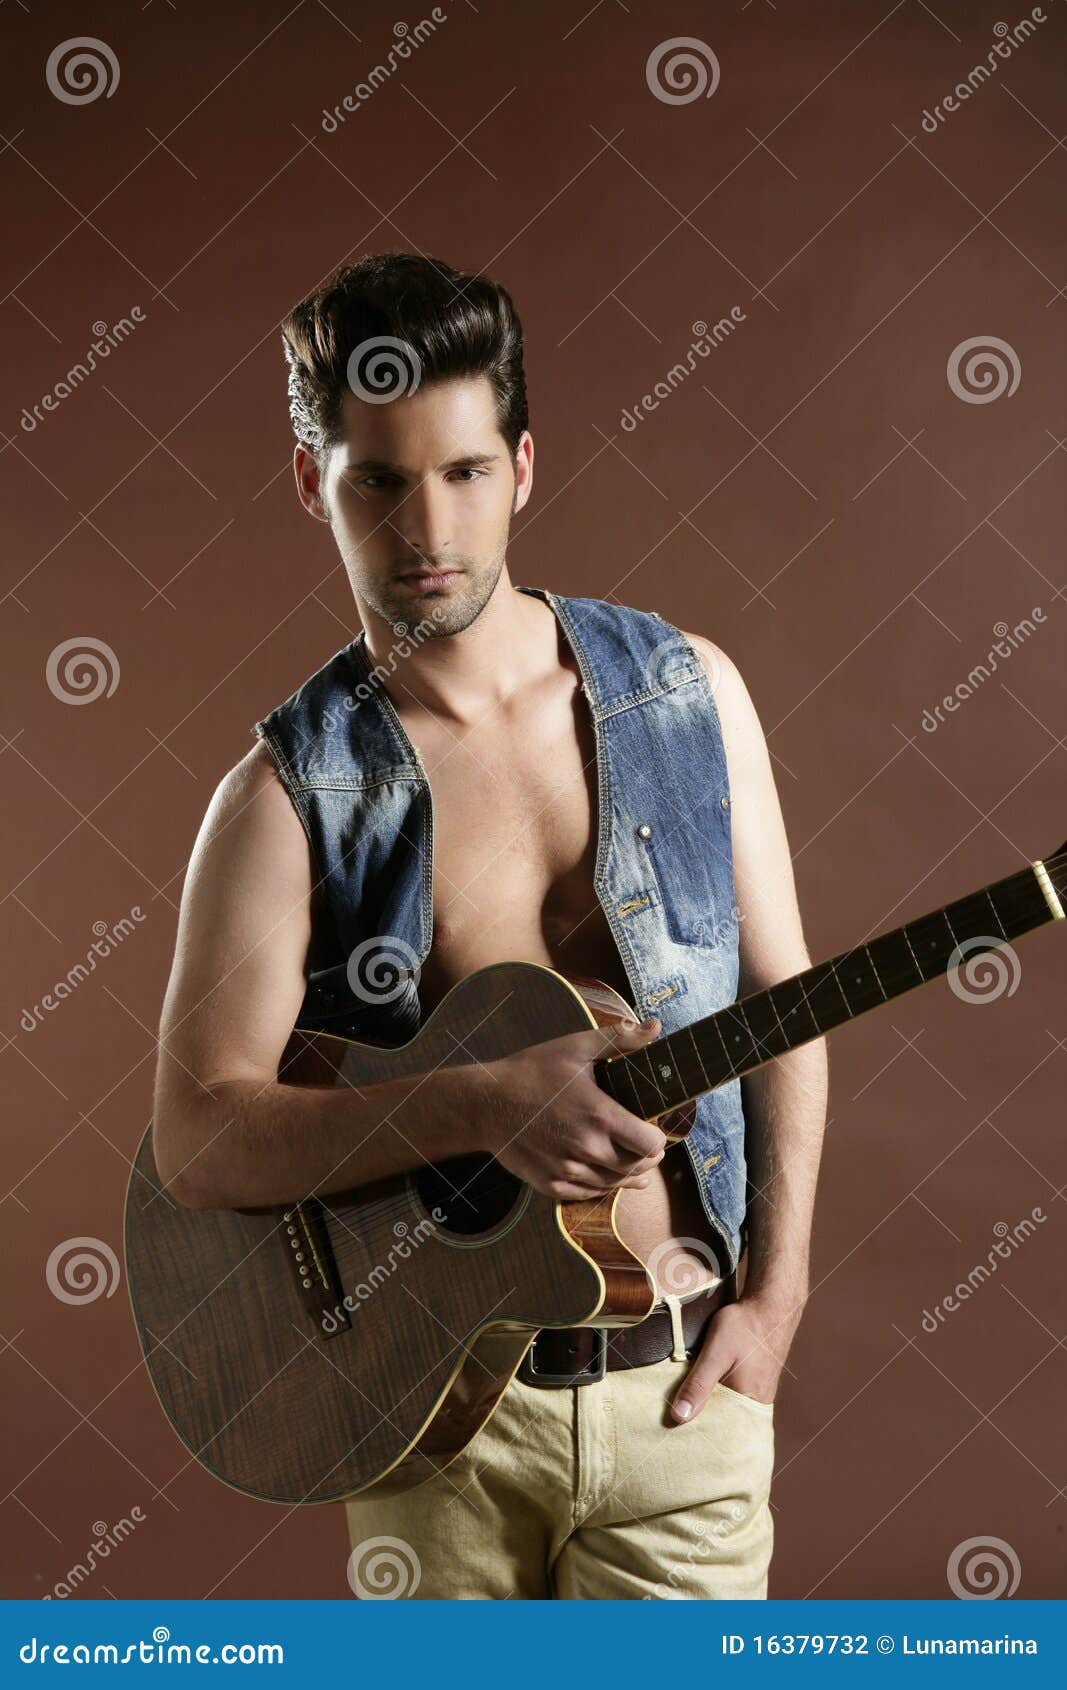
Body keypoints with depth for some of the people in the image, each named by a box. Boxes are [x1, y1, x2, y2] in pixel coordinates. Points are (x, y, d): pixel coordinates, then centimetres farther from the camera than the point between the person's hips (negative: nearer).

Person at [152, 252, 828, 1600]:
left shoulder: (686, 690, 1)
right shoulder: (292, 793, -8)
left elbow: (780, 999, 5)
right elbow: (197, 1137, -12)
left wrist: (776, 1288, -3)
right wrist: (483, 1104, -25)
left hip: (682, 1382, 1)